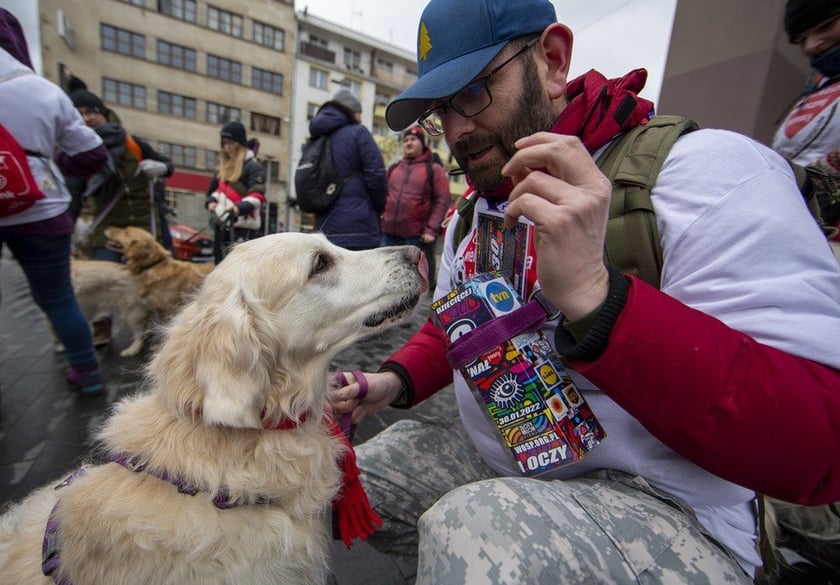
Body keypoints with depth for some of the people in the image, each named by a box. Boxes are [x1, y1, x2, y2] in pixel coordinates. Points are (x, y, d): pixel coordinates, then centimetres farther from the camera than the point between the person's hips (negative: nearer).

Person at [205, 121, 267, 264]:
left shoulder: (253, 167, -5)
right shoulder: (223, 167, 20)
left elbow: (257, 196, -15)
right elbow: (215, 189, 28)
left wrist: (239, 207, -30)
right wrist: (211, 201, 7)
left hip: (244, 227, -8)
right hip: (222, 225, 8)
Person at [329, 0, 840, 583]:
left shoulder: (705, 168, -18)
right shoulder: (472, 211, 6)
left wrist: (592, 295, -37)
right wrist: (397, 379, -3)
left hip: (657, 506, -6)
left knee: (472, 529, -35)